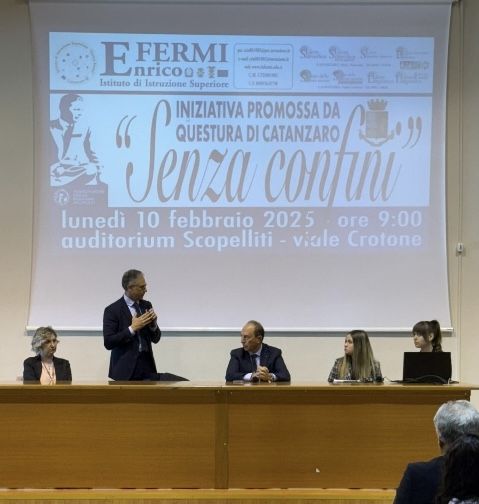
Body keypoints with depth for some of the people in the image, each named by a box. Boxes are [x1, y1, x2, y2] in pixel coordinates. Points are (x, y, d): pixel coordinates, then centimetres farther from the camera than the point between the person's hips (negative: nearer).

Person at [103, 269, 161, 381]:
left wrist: (153, 324, -8)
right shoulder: (112, 310, -6)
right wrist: (132, 328, -18)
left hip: (147, 368, 4)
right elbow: (108, 343, -13)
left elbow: (155, 338, 12)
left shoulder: (146, 306, 10)